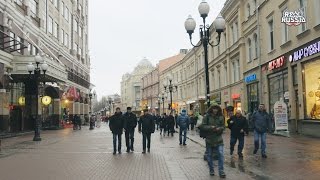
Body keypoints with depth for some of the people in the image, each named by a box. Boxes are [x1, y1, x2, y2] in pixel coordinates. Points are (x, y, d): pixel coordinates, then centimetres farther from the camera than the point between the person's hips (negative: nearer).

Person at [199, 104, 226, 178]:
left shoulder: (220, 117, 1)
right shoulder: (207, 116, -5)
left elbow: (223, 127, 5)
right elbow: (203, 126, -8)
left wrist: (219, 128, -16)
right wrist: (210, 127, -22)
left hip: (218, 139, 1)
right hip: (209, 139, 0)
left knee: (220, 154, -8)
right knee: (209, 155, 10)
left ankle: (221, 171, -1)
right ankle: (211, 170, 26)